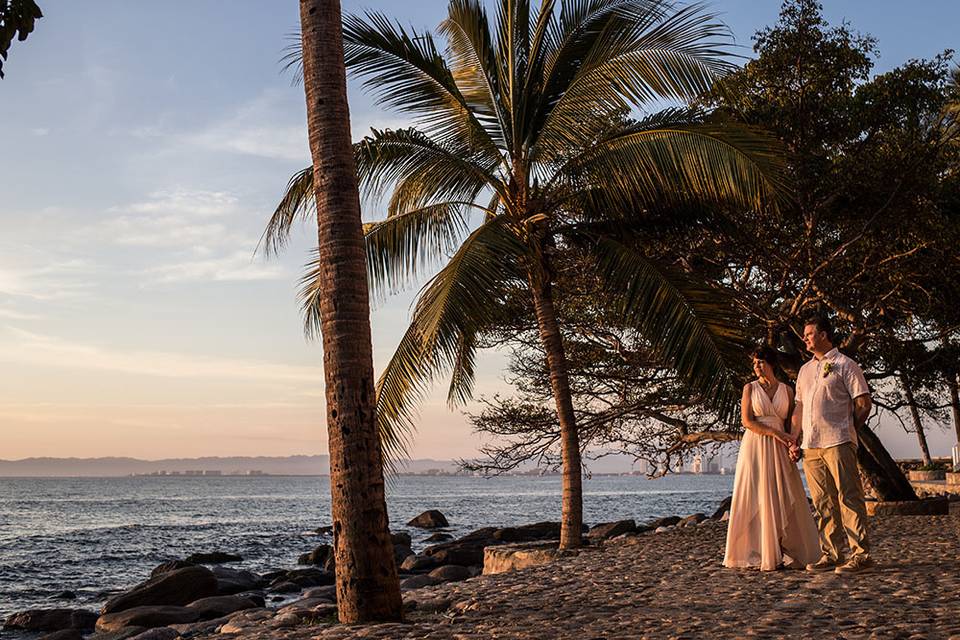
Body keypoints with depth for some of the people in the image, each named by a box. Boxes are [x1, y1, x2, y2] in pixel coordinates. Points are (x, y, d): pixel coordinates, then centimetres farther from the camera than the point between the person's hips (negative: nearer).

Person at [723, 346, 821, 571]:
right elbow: (747, 421, -5)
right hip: (755, 448, -2)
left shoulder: (786, 390, 10)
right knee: (757, 499, -4)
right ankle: (760, 555, -1)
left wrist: (792, 445, -8)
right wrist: (775, 433, -14)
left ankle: (788, 553, 1)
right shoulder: (750, 388, 4)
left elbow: (791, 423, 10)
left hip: (779, 451, 2)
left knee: (785, 500, -3)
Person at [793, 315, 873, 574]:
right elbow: (799, 407, 23)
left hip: (838, 443, -7)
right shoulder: (805, 370, 22)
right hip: (811, 446, 7)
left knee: (849, 497, -8)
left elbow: (863, 403, -2)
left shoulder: (845, 365, 1)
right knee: (823, 503, 7)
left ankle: (860, 553, -6)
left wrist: (847, 430, 2)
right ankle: (831, 554, 11)